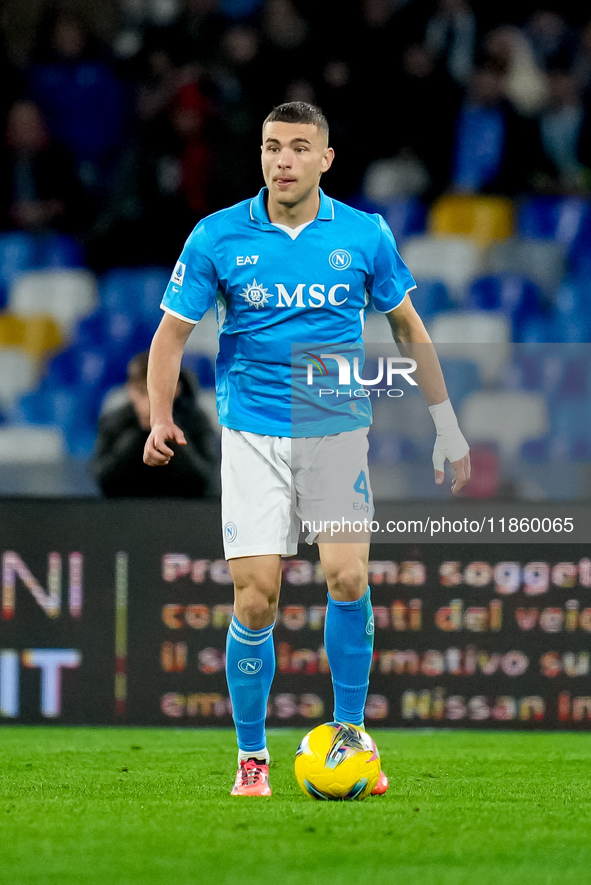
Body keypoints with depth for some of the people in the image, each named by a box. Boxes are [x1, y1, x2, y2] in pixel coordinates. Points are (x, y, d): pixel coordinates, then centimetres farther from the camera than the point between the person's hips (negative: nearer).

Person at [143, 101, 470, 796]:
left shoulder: (365, 235, 1)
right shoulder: (218, 237, -3)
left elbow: (407, 326, 13)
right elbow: (173, 330, 2)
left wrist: (446, 425, 13)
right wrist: (161, 418, -14)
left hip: (338, 430, 1)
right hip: (253, 435, -1)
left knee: (347, 577, -15)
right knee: (256, 599, -7)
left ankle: (350, 732, 3)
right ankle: (251, 755, 10)